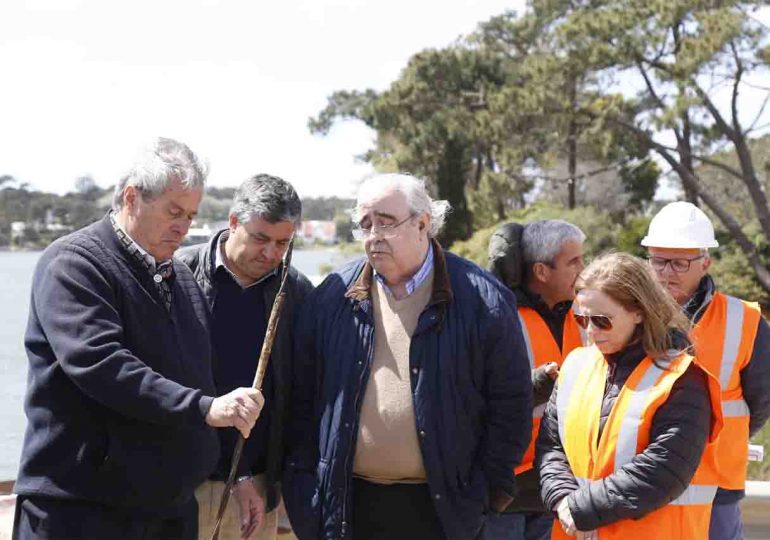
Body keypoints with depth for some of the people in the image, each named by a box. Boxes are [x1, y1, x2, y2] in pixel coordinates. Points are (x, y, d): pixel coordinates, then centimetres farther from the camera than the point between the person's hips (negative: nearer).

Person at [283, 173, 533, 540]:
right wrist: (304, 479, 5)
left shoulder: (482, 300, -4)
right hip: (348, 504, 3)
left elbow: (511, 403, 0)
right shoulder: (332, 299, 5)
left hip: (440, 507, -2)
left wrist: (492, 488, -1)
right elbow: (303, 397, 10)